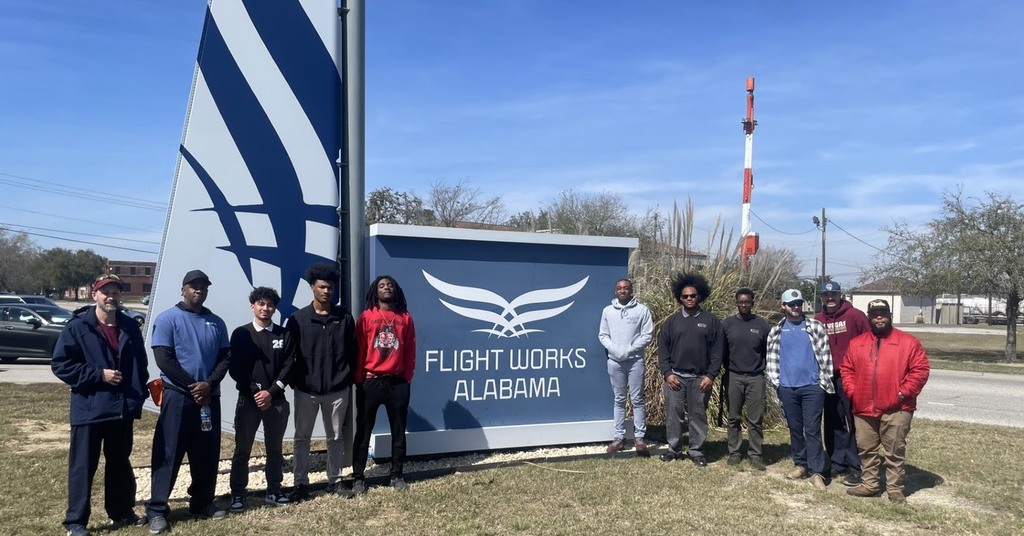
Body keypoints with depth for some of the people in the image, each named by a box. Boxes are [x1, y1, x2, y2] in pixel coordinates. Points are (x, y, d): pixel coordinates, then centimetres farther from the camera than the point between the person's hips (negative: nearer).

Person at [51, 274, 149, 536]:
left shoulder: (130, 327, 7)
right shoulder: (77, 327, -7)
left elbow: (140, 364, 14)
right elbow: (60, 364, -10)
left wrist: (139, 395, 5)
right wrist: (99, 374, -16)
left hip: (123, 408, 5)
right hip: (88, 409, -4)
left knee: (120, 463, 17)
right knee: (83, 466, 3)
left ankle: (122, 511, 30)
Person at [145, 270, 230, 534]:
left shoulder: (216, 323, 10)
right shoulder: (167, 319, -4)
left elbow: (224, 359, 6)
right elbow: (164, 359, -11)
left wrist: (208, 385, -11)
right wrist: (193, 386, -13)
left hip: (209, 397, 5)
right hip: (177, 397, -5)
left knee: (207, 453, 10)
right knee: (168, 454, -1)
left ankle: (203, 503, 23)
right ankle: (157, 509, 7)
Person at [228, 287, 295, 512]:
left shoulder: (283, 334, 6)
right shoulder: (241, 333, 2)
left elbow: (288, 367, 0)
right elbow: (235, 368, -3)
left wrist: (271, 392, -10)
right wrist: (254, 392, -12)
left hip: (276, 399, 2)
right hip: (248, 399, -2)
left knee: (274, 448, 9)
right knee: (242, 449, 3)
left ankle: (274, 491, 19)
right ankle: (238, 493, 12)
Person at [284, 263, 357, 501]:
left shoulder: (344, 318, 1)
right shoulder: (298, 318, -2)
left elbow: (352, 352, 4)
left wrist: (349, 379, 2)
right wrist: (294, 381, -5)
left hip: (337, 389, 1)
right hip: (306, 389, -1)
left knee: (335, 437, 12)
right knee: (302, 437, 8)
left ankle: (335, 480, 24)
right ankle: (301, 483, 19)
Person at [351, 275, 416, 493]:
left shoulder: (405, 318, 7)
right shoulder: (366, 317, 1)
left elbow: (410, 351, 8)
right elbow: (359, 349, 0)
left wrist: (407, 377, 4)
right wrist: (359, 379, -3)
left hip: (398, 382, 2)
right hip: (370, 382, -2)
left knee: (398, 430, 8)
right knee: (364, 431, 3)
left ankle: (397, 475, 19)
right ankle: (358, 477, 11)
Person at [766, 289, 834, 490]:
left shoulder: (816, 327, 1)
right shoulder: (776, 331, 8)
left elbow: (825, 355, 0)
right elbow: (771, 358, 10)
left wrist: (824, 381, -4)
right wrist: (775, 381, 2)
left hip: (812, 386, -3)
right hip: (787, 388, 3)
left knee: (812, 429, -3)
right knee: (794, 428, 11)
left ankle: (816, 471, 0)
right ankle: (800, 465, 23)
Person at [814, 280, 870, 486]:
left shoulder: (854, 316, -5)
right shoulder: (818, 319, 7)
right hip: (828, 378, 5)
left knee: (853, 423, -2)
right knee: (833, 423, 12)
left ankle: (856, 468, 5)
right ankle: (837, 463, 23)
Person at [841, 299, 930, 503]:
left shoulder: (908, 342, 0)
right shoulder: (856, 343, 10)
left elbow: (920, 369, -4)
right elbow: (847, 369, 13)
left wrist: (904, 392, -11)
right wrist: (853, 392, 1)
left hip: (896, 409, -4)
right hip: (864, 408, 4)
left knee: (895, 451, 2)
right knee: (866, 449, 11)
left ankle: (895, 489, 11)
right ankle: (869, 484, 23)